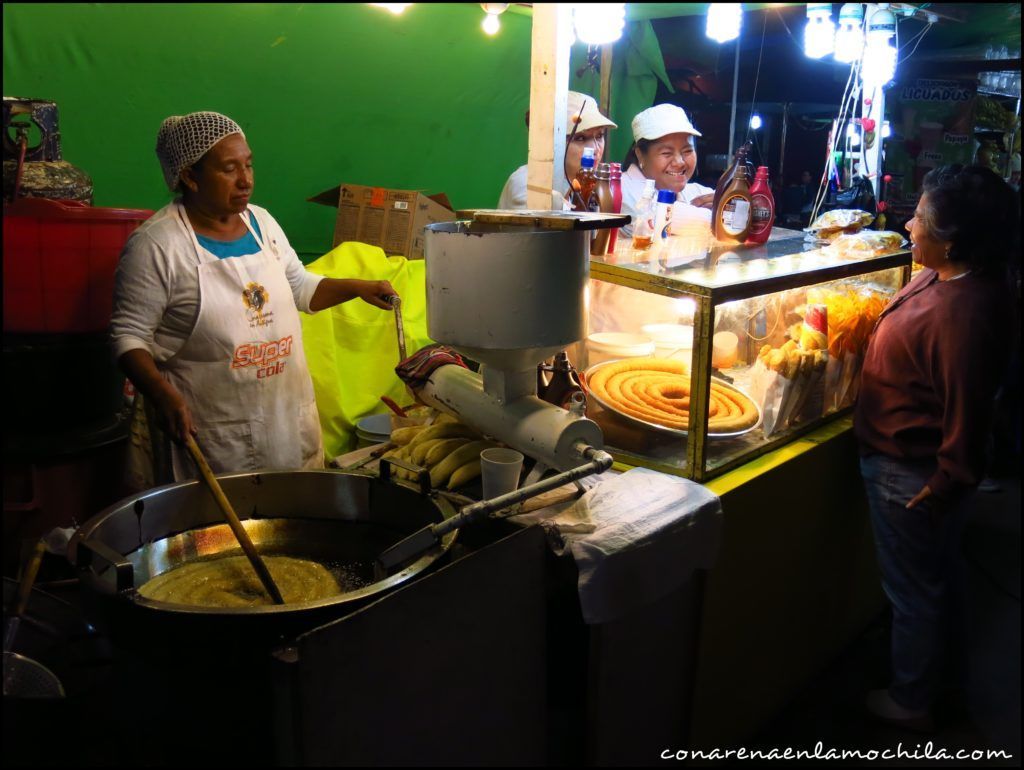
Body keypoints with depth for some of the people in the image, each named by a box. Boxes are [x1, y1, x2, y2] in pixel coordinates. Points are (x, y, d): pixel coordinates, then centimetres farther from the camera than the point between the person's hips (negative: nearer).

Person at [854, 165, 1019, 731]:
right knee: (940, 570, 29)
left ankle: (911, 703, 32)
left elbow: (966, 407, -29)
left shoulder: (964, 311, -33)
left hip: (911, 475, -10)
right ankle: (945, 654, 53)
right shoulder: (946, 277, -2)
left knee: (913, 588, 10)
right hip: (921, 463, 10)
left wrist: (945, 485, -20)